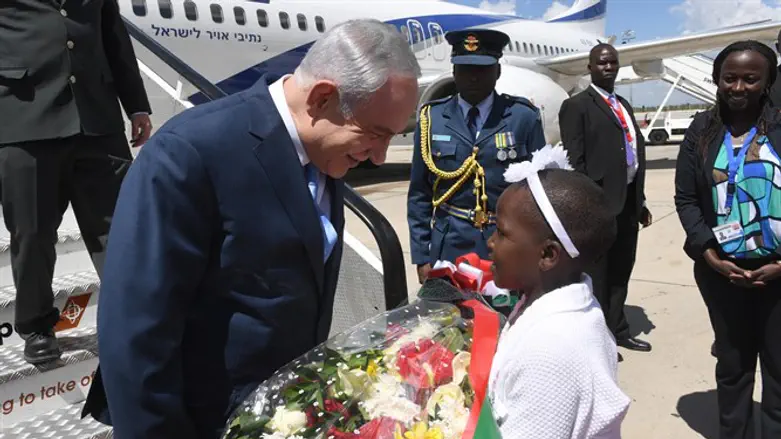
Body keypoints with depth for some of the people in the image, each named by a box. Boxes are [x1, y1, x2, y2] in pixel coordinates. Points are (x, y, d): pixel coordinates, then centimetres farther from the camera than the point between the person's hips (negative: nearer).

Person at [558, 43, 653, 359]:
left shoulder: (623, 105, 18)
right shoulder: (577, 106, -6)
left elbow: (636, 152, 17)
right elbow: (575, 161, -13)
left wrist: (641, 201, 14)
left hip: (629, 200, 8)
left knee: (621, 271, 17)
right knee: (597, 276, 4)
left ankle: (617, 330, 30)